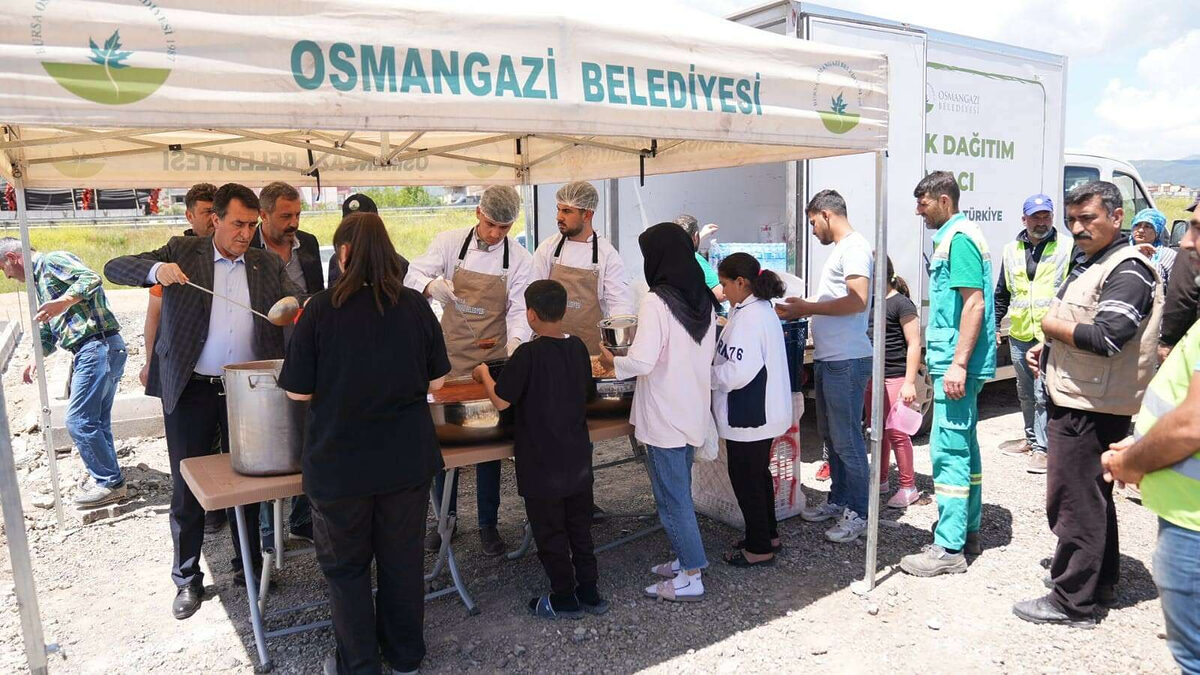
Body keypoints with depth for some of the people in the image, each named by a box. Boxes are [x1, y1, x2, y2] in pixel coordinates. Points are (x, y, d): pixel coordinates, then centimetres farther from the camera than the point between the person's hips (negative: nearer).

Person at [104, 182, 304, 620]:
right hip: (191, 390, -2)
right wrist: (156, 269, -26)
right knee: (187, 487, 8)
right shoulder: (182, 252, 0)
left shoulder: (268, 266, 6)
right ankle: (187, 579, 24)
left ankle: (249, 564, 31)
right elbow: (114, 268, -5)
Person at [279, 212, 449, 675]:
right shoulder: (416, 306, -6)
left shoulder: (322, 309, -15)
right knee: (403, 558, 18)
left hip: (341, 461, -3)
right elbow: (436, 381, 1)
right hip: (408, 458, 3)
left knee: (346, 565, 16)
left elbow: (298, 391, -10)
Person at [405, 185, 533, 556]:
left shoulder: (520, 259, -4)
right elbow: (413, 276, -10)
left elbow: (519, 309, -6)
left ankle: (488, 524, 20)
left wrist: (515, 341, -26)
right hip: (450, 356, 0)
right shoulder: (449, 243, -4)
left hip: (492, 359, 0)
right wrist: (431, 285, -33)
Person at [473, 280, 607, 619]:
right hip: (578, 459, 6)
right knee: (580, 528, 18)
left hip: (541, 464, -6)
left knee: (550, 533, 9)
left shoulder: (528, 354, -19)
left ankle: (564, 599, 20)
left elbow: (501, 400, -16)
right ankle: (589, 592, 27)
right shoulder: (578, 348, -1)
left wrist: (484, 374, 1)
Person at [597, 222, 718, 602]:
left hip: (663, 417, -8)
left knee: (671, 496, 3)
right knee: (680, 491, 21)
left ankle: (690, 578, 11)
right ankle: (685, 559, 33)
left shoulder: (656, 302, -19)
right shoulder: (705, 301, 5)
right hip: (693, 411, 8)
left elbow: (643, 362, -24)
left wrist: (612, 362, -6)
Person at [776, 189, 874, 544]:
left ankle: (858, 512, 9)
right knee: (831, 435, 18)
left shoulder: (854, 247, -13)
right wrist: (803, 309, 11)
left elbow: (857, 301, -24)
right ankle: (839, 500, 30)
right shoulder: (841, 249, 18)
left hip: (846, 361, -11)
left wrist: (806, 308, -16)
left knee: (847, 439, -3)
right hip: (828, 358, 11)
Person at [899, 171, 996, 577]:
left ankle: (949, 549, -2)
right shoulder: (953, 237, 17)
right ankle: (967, 532, 28)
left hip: (956, 363, -11)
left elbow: (974, 303, -21)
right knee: (964, 446, 16)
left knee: (949, 451, -8)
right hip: (955, 361, 11)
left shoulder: (960, 238, -13)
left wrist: (958, 363, -25)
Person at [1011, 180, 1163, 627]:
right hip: (1077, 402, 11)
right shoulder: (1090, 264, 17)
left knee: (1072, 504, -4)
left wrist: (1052, 326, -11)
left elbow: (1105, 337, -26)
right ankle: (1101, 585, 34)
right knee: (1094, 499, 20)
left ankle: (1072, 602, 7)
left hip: (1090, 409, -11)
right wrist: (1047, 349, 11)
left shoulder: (1128, 270, -15)